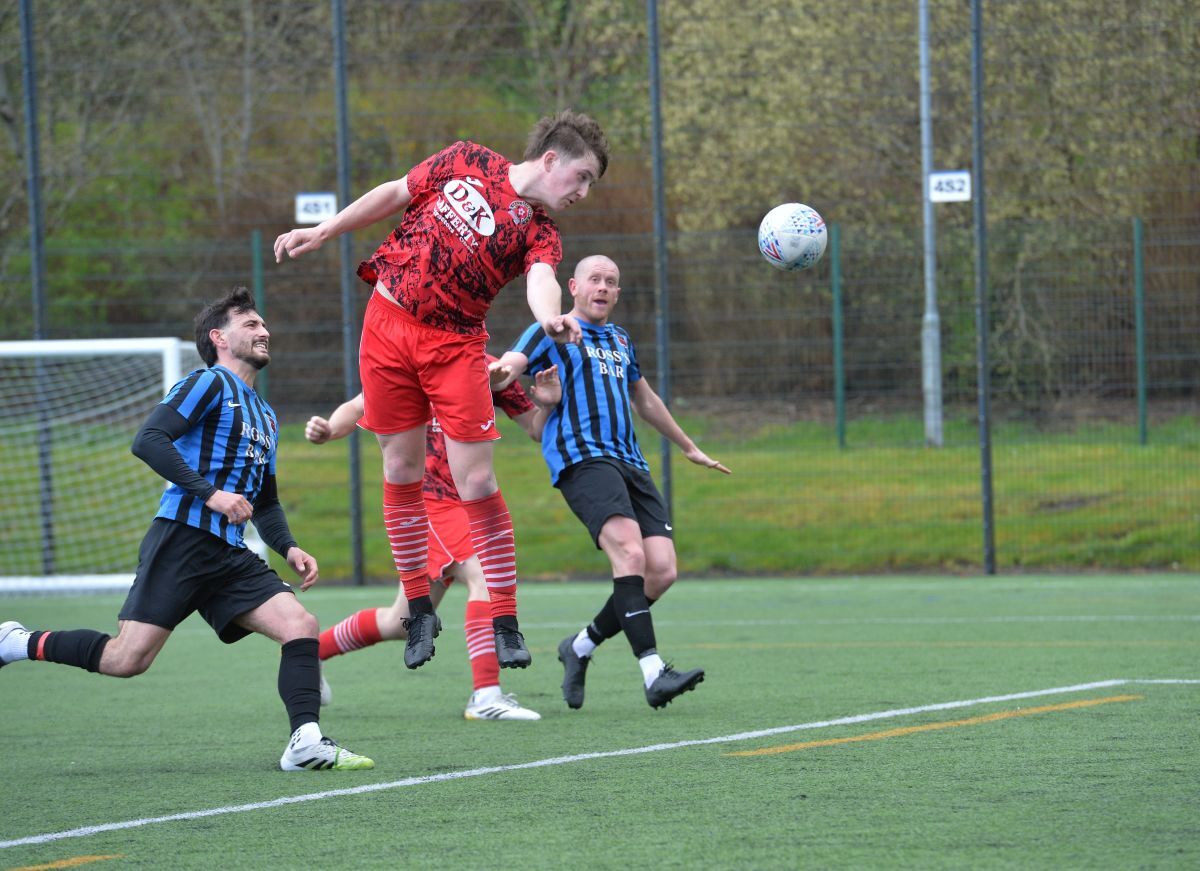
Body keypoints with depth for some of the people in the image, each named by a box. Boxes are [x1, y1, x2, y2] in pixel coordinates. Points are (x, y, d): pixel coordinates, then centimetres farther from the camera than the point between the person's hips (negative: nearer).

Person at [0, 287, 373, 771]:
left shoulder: (265, 418, 25)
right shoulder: (209, 384, 0)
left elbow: (264, 501, 33)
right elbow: (148, 441, -13)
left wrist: (289, 549, 14)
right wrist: (210, 493, -19)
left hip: (230, 554, 8)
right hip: (182, 540, -8)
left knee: (300, 625, -13)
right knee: (127, 658, -12)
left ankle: (306, 743, -18)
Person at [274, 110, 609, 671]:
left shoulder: (539, 232, -3)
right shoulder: (467, 163, 2)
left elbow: (542, 280, -24)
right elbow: (395, 195, 14)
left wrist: (550, 318, -47)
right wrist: (324, 232, 15)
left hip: (455, 345, -1)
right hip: (387, 324, 1)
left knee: (475, 482, -8)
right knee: (402, 468, 7)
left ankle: (505, 624, 3)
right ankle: (419, 610, 21)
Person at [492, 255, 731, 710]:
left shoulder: (620, 340, 28)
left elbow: (644, 398, 41)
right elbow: (510, 365, -9)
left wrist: (689, 447, 50)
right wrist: (500, 372, -35)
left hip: (630, 463, 7)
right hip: (581, 459, -7)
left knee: (661, 571, -8)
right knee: (629, 551, -27)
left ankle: (580, 647, 12)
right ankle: (653, 673, -34)